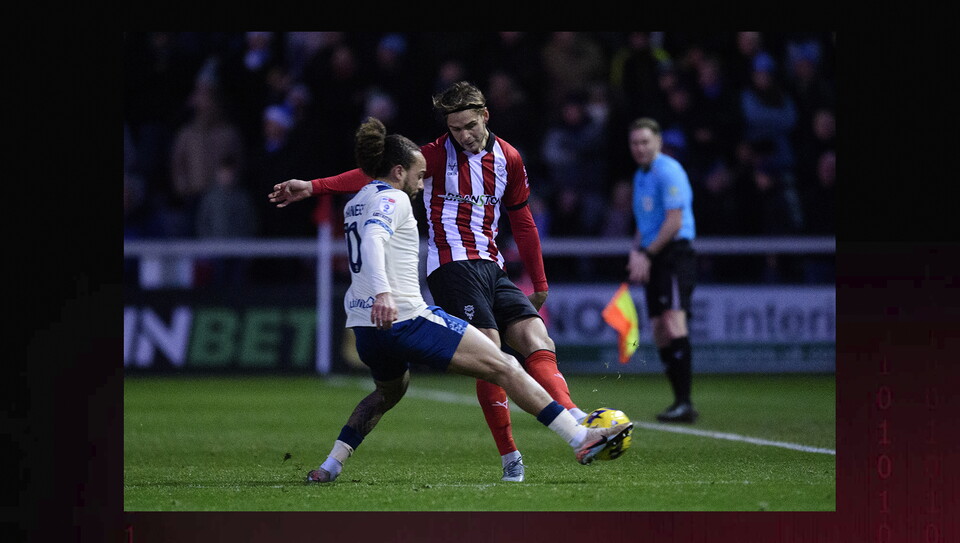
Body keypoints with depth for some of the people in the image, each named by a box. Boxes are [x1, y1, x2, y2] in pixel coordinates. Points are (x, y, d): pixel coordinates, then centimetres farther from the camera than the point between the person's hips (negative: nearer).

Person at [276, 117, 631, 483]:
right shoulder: (392, 199, -6)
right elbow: (373, 239, -25)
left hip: (365, 327, 9)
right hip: (405, 316, -9)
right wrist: (383, 294, -38)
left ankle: (329, 466, 26)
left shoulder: (354, 204, 21)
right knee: (503, 367, -8)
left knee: (389, 391, 37)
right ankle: (581, 439, -14)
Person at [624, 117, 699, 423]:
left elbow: (674, 221, -16)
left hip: (674, 254, -10)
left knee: (673, 324, -20)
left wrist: (647, 255, -14)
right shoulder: (640, 177, 20)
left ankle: (684, 404, -26)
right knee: (660, 335, 5)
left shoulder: (668, 171, -9)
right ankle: (680, 402, 8)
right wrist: (636, 252, 8)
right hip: (653, 260, 10)